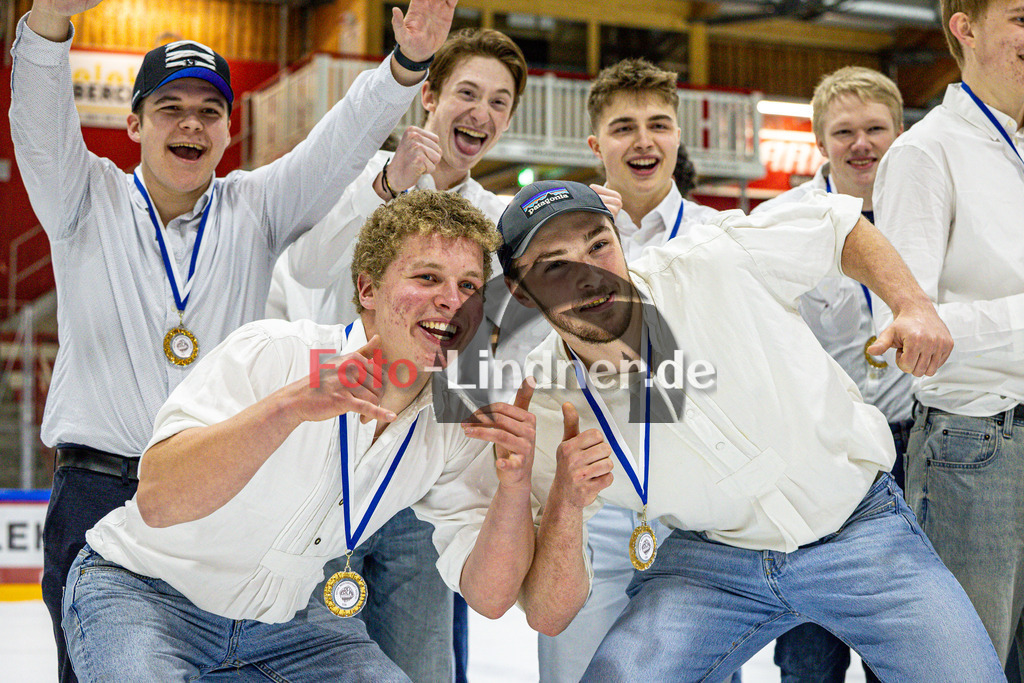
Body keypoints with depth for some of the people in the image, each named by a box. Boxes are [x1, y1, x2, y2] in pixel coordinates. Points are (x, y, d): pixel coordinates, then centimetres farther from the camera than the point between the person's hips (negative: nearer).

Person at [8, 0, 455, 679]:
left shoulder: (255, 208, 12)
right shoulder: (88, 201, 9)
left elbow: (340, 143, 0)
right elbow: (41, 123, -9)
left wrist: (406, 64, -18)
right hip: (100, 490, -1)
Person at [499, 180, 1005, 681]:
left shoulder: (712, 263, -19)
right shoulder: (545, 410, -16)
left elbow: (838, 222, 3)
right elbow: (547, 616, -15)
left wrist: (914, 307, -12)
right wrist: (566, 505, -33)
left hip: (862, 527, 0)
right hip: (715, 559, 0)